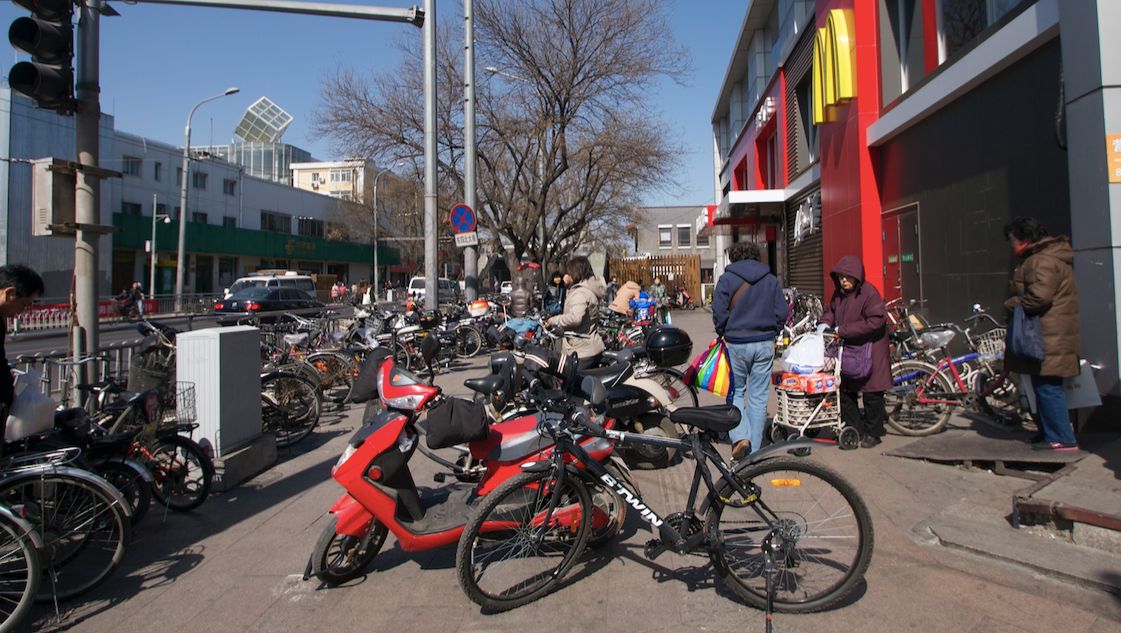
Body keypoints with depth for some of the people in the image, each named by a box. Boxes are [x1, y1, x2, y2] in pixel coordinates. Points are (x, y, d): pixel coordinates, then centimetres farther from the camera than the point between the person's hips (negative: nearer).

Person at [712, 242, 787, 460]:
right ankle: (754, 449, 14)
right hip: (765, 344, 3)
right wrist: (772, 334, 14)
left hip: (736, 344, -2)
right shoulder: (771, 280, 7)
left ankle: (740, 436, -9)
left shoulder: (727, 278, -3)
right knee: (759, 396, 8)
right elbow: (782, 311, 4)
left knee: (735, 392, 12)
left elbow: (719, 311, -10)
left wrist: (723, 334, 4)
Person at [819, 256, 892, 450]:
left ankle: (873, 432, 16)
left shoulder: (869, 292, -16)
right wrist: (825, 322, -2)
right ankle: (854, 430, 21)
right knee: (845, 392, 9)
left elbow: (876, 320, -22)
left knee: (871, 394, 2)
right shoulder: (838, 293, 6)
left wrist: (843, 330, -22)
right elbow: (830, 310, 22)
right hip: (846, 349, 7)